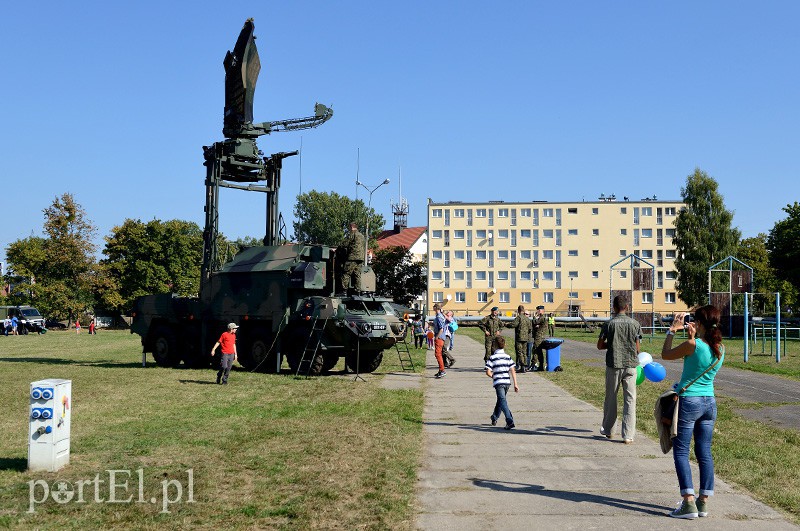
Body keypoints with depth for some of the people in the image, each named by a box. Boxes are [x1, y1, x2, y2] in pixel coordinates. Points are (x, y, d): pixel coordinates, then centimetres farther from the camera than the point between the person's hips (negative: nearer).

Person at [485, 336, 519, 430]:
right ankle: (494, 418, 40)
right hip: (507, 382, 5)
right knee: (500, 400, 22)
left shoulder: (492, 358, -6)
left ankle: (510, 421, -26)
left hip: (498, 383, -5)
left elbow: (488, 372, -10)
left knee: (502, 401, -10)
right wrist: (515, 384, 3)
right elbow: (513, 371, 2)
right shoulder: (508, 357, 7)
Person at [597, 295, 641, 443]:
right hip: (630, 365, 1)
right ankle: (628, 435, -2)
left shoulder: (609, 324, -5)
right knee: (630, 399, 2)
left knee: (611, 398, 13)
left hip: (613, 365, 0)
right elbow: (637, 348, 3)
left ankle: (607, 430, 26)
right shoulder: (635, 324, 0)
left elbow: (600, 345, -2)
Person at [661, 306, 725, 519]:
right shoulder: (720, 348, 2)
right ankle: (703, 502, 15)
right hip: (710, 402, 6)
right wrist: (693, 337, 18)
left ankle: (689, 503, -5)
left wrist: (672, 330, 4)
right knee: (704, 452, 11)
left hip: (689, 402, -6)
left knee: (681, 452, 0)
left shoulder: (693, 345, -17)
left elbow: (665, 355, -3)